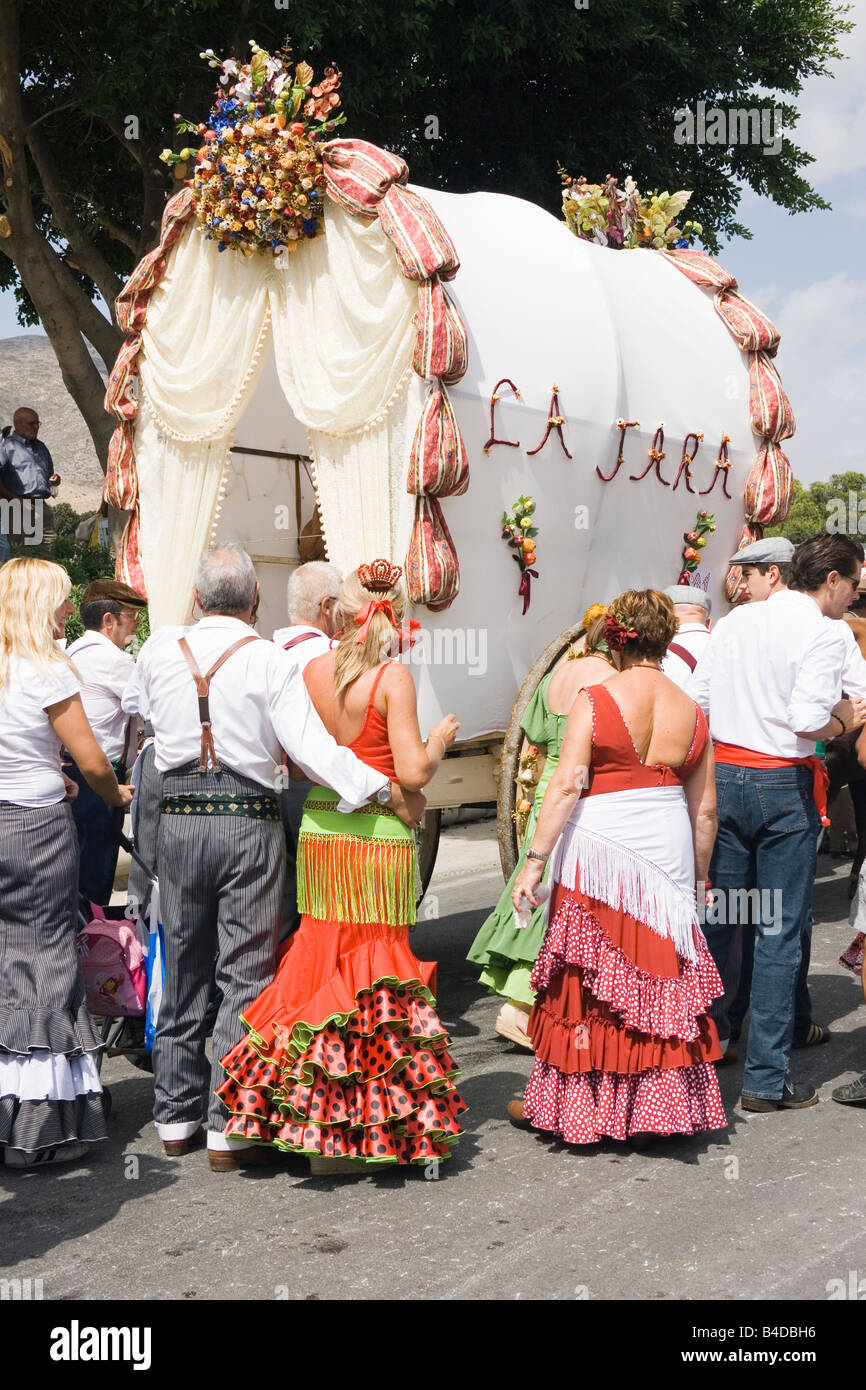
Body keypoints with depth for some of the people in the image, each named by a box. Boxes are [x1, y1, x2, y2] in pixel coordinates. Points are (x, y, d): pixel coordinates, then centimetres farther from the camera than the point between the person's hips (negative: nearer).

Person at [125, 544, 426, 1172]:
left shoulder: (160, 650, 3)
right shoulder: (270, 660, -8)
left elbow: (137, 705, 24)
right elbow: (312, 748, -15)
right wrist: (388, 789, -10)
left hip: (180, 817, 4)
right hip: (248, 819, -3)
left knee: (183, 970, 14)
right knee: (245, 974, 2)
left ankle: (176, 1115, 22)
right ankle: (228, 1129, 3)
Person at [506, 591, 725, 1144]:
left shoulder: (594, 700, -6)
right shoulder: (692, 711, 5)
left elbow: (566, 784, -12)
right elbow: (705, 809, 9)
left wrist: (536, 859, -9)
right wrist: (698, 877, 20)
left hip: (598, 849, -3)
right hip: (668, 850, 4)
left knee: (587, 976, 5)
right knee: (662, 975, 11)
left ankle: (573, 1104, 15)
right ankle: (663, 1105, 17)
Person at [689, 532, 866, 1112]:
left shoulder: (736, 620, 10)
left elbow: (695, 700, 9)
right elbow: (807, 718, -22)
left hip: (722, 776, 6)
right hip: (784, 784, -6)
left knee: (719, 918, 15)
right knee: (780, 930, 0)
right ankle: (767, 1079, 3)